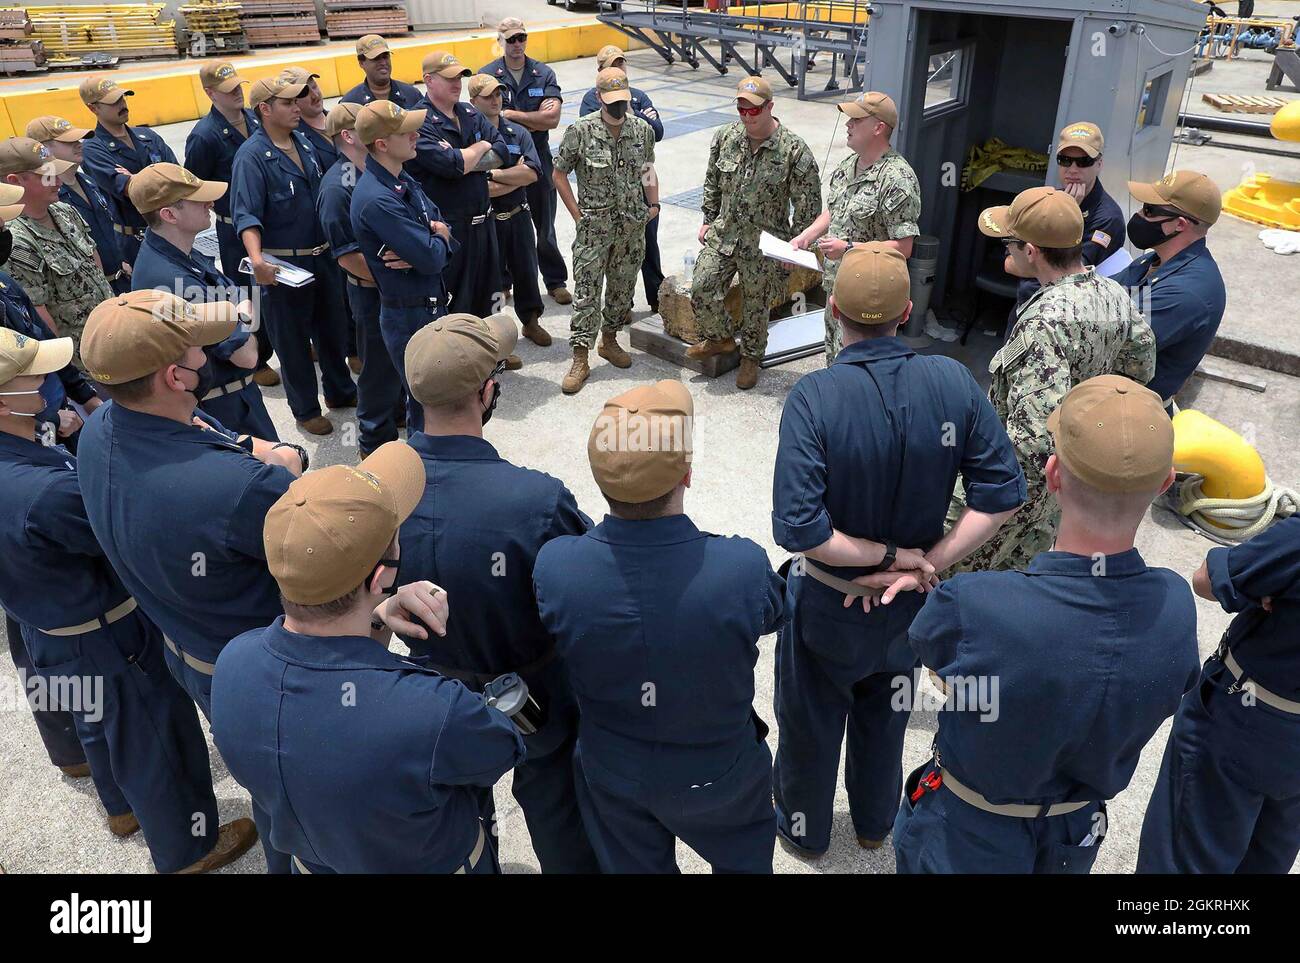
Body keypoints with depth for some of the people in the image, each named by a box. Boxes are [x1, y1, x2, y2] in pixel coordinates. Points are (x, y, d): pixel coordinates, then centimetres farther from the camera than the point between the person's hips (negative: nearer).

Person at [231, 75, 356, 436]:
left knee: (333, 327, 19)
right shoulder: (252, 155, -16)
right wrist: (256, 259, -40)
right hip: (284, 264, -7)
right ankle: (306, 410, 22)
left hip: (322, 255, 7)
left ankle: (340, 391, 38)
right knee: (292, 338, 7)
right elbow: (246, 213, -25)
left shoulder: (302, 142, 6)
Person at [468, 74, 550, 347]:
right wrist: (516, 175, -11)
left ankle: (531, 321, 34)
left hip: (518, 216, 4)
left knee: (526, 270, 15)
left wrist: (493, 174, -17)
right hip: (485, 220, -4)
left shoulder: (519, 133, 4)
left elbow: (532, 173, -11)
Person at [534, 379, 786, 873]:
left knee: (634, 865, 31)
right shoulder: (744, 569, -36)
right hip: (718, 775, -1)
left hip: (611, 774, 2)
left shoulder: (553, 566, -31)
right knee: (743, 860, 31)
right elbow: (776, 608, -11)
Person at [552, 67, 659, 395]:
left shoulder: (643, 130, 1)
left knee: (622, 287, 14)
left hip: (632, 227, 4)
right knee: (587, 291, -4)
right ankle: (580, 359, 2)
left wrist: (653, 204, 6)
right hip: (593, 227, -4)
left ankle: (609, 340, 34)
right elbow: (559, 174, -3)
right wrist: (577, 215, -5)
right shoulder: (580, 131, -10)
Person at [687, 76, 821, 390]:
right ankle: (721, 338, 25)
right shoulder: (726, 137, -2)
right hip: (722, 235, 4)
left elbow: (808, 206, -9)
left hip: (764, 246, -4)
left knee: (756, 305, 10)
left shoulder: (794, 150, -15)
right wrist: (708, 220, 13)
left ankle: (751, 358, 34)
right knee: (701, 291, -3)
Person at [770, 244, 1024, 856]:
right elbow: (1002, 493, -15)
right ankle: (874, 824, 54)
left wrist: (890, 555, -20)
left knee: (810, 723, 24)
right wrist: (923, 564, -15)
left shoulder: (814, 397, -28)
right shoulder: (953, 381, -17)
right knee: (886, 716, 30)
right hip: (910, 602, 4)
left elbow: (798, 528, -33)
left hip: (829, 603, -3)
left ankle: (804, 829, 49)